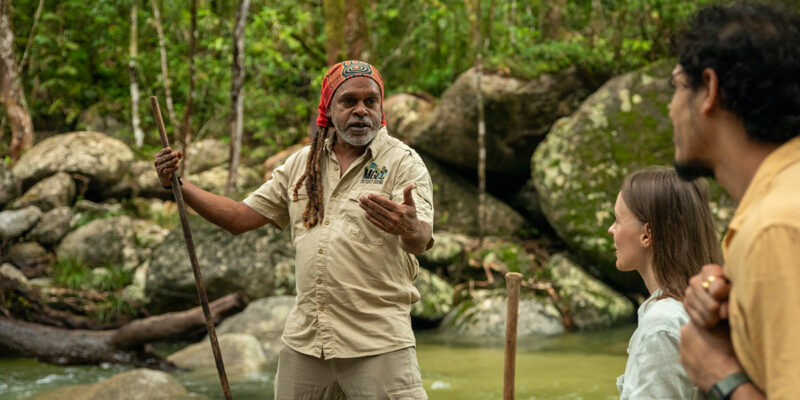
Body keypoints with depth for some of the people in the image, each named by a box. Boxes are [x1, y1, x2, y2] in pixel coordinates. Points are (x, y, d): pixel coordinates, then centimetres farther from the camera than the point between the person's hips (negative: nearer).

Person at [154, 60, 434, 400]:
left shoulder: (404, 162, -4)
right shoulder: (303, 162, 14)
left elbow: (420, 242, -20)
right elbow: (242, 217, 16)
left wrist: (410, 229, -44)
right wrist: (179, 185, 6)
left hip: (378, 343, -5)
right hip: (304, 338, 5)